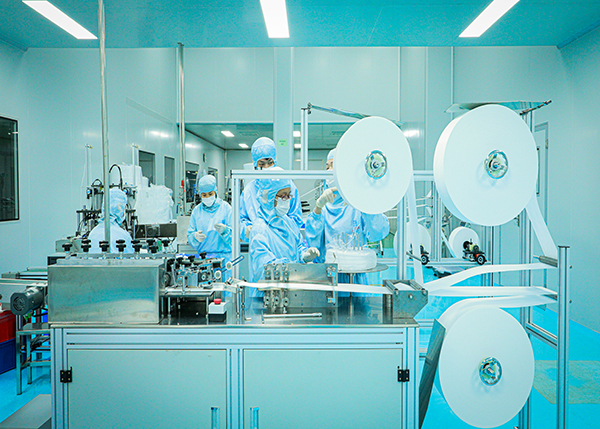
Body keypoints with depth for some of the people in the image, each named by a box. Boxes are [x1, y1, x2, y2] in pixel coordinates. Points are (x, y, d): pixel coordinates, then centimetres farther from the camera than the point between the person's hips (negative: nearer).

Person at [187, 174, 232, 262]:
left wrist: (224, 230, -19)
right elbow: (190, 237, 12)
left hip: (223, 255, -2)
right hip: (202, 256, 2)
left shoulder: (225, 207, 5)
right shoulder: (196, 210, 13)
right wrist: (195, 237, -10)